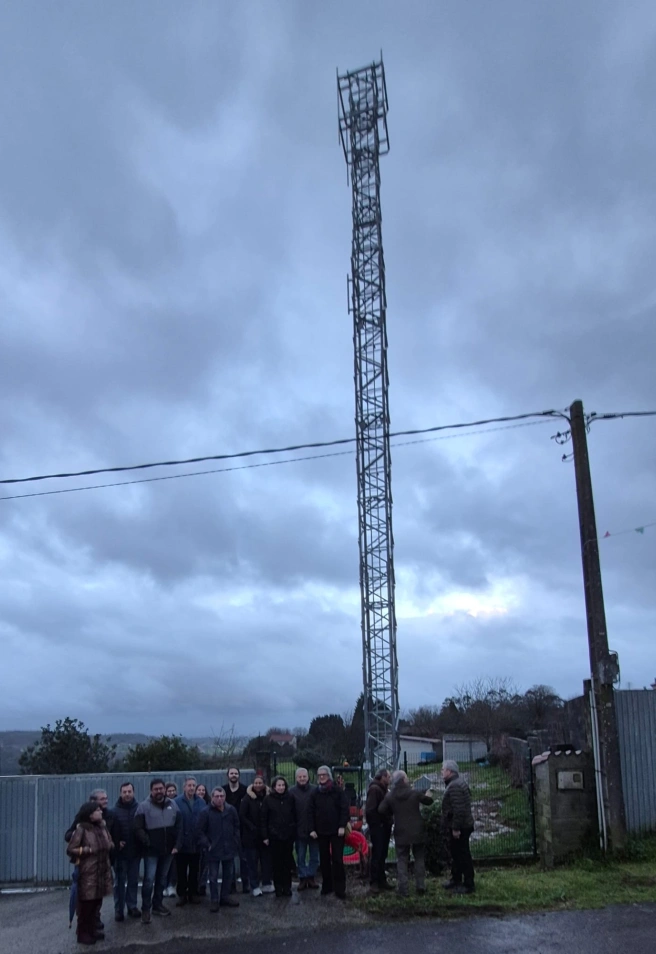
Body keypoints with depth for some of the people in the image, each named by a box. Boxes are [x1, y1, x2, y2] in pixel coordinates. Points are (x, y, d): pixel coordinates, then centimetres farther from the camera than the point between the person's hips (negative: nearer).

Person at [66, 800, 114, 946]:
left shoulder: (102, 826, 6)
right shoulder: (81, 829, -15)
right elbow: (70, 849, -13)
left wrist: (109, 845, 0)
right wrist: (89, 850, -18)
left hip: (102, 870, 6)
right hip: (88, 872, -6)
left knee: (97, 902, 12)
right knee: (86, 904, 1)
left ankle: (93, 930, 24)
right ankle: (84, 934, 13)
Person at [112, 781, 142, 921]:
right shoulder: (115, 810, -5)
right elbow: (111, 831, -7)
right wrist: (116, 844, -16)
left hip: (135, 851, 2)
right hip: (120, 852, -1)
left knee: (133, 880, 11)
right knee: (119, 881, 5)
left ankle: (132, 906, 22)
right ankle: (118, 909, 13)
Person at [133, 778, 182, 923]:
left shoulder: (172, 805, 4)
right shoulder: (144, 806, -9)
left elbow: (179, 827, 7)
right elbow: (138, 829, -11)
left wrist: (177, 845, -1)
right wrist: (147, 843, -18)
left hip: (168, 850, 4)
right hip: (151, 851, -4)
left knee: (162, 878, 15)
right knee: (149, 879, -7)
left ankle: (157, 904, 29)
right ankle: (145, 909, 3)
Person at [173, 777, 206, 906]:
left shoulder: (201, 802, 1)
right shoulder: (176, 802, -8)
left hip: (196, 843, 2)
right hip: (182, 843, -2)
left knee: (194, 871, 13)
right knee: (181, 871, 7)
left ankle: (193, 893, 25)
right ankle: (182, 895, 18)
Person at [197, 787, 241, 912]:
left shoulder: (231, 810, -2)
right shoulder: (206, 812, -11)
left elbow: (236, 827, 8)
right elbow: (201, 831, -7)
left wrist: (236, 842, 2)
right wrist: (207, 845, -12)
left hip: (229, 849, 3)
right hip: (214, 850, -3)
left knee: (228, 874, 13)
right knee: (213, 876, 4)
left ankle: (225, 897, 27)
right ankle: (214, 900, 14)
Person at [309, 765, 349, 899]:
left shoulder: (337, 791, -3)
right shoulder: (315, 793, 6)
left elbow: (344, 809, -6)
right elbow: (311, 812, 5)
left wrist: (342, 826, -14)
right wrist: (312, 829, -4)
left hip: (336, 830, -3)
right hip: (321, 831, 3)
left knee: (337, 859, -3)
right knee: (324, 859, 9)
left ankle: (340, 888, 1)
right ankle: (327, 885, 19)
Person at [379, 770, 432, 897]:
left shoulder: (390, 796, -5)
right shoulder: (414, 793, -6)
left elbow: (381, 810, -7)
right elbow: (428, 801, 5)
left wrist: (392, 813, 10)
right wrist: (428, 796, 27)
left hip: (401, 832, 0)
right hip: (417, 831, 0)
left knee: (402, 859, 6)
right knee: (419, 858, 12)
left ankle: (403, 888, 1)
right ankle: (421, 885, 11)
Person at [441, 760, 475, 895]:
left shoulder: (455, 786, -21)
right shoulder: (457, 783, 14)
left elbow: (458, 809, -27)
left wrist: (455, 828, -24)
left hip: (459, 827, -11)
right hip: (461, 826, 11)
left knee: (462, 855, -4)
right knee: (456, 854, 20)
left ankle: (468, 885, 2)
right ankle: (456, 880, 32)